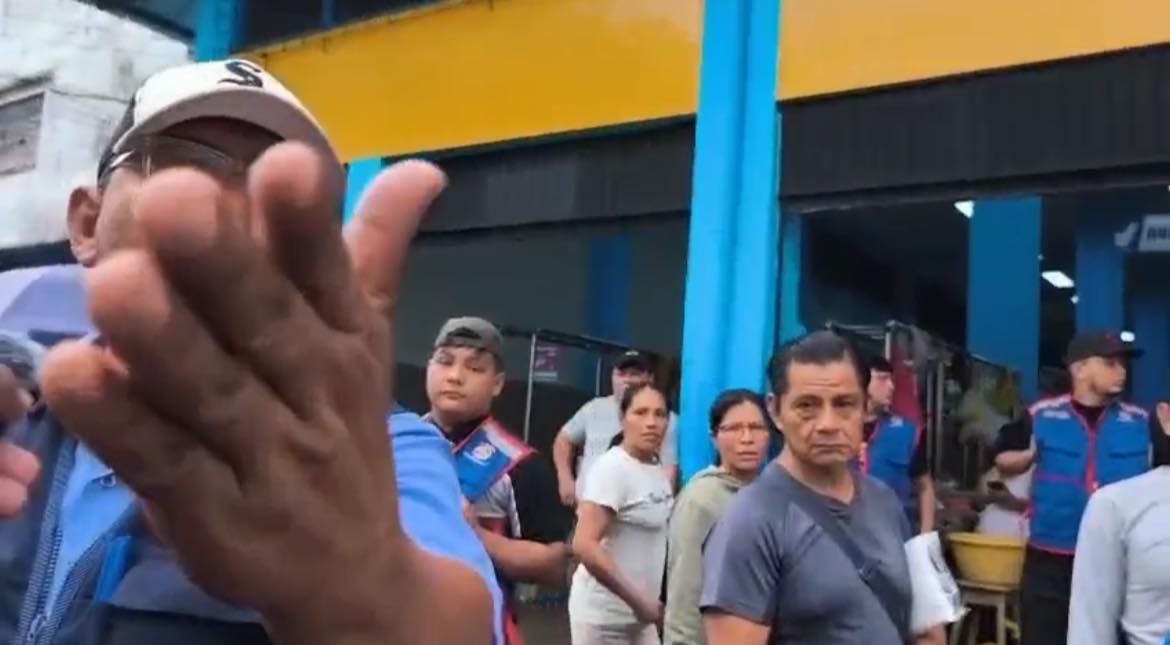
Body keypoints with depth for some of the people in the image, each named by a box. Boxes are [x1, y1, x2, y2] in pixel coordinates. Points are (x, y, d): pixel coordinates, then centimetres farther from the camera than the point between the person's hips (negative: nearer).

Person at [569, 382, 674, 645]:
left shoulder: (657, 469, 3)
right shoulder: (613, 467, -19)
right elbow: (584, 545, -26)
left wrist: (646, 603, 7)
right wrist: (638, 601, -21)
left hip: (638, 612, 7)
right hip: (604, 612, -7)